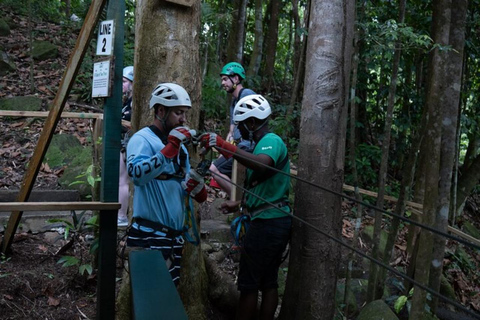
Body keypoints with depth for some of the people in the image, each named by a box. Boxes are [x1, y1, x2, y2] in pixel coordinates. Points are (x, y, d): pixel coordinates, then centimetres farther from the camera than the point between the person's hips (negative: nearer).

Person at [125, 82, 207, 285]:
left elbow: (184, 185, 19)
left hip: (173, 236, 8)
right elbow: (137, 174, -30)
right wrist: (169, 148, -33)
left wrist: (197, 186, -3)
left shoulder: (180, 146, 16)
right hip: (150, 237, -8)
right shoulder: (142, 139, -9)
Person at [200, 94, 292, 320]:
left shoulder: (271, 141, -14)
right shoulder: (265, 144, 17)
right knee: (268, 282, 13)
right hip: (276, 221, 10)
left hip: (268, 222, -10)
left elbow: (263, 166, -38)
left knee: (249, 284, -1)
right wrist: (238, 204, 28)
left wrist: (225, 147, -44)